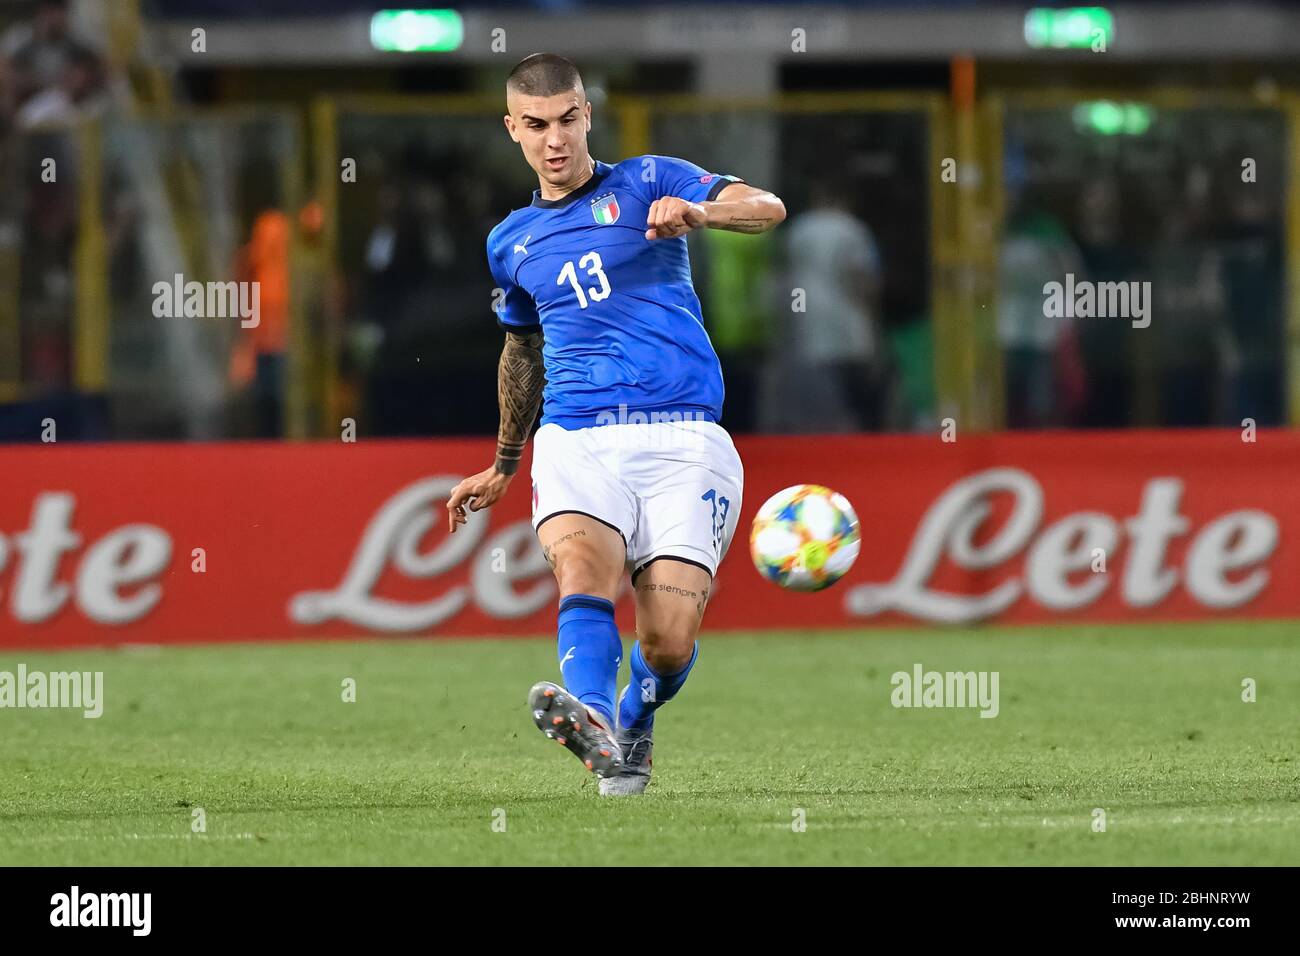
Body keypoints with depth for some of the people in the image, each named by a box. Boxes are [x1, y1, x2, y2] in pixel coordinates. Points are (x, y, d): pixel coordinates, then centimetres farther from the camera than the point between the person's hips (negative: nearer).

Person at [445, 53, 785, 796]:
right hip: (577, 441, 2)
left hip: (682, 438, -2)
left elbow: (768, 208, -7)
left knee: (670, 643, -12)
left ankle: (634, 722, 21)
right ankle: (591, 716, -56)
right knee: (582, 564, -31)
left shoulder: (647, 184, 8)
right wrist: (503, 467, 44)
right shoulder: (511, 243, 21)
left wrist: (697, 211, -28)